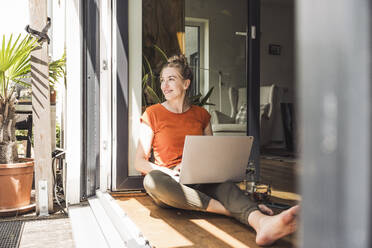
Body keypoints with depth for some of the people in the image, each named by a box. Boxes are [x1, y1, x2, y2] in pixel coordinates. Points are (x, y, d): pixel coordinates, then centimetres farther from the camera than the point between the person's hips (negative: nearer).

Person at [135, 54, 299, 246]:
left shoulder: (201, 115, 13)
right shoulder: (152, 114, 4)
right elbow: (139, 162, 0)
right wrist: (167, 171, -19)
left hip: (199, 181, 2)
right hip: (171, 185, -2)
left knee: (224, 184, -32)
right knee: (152, 180, -37)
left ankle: (262, 222, -62)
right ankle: (231, 210, -38)